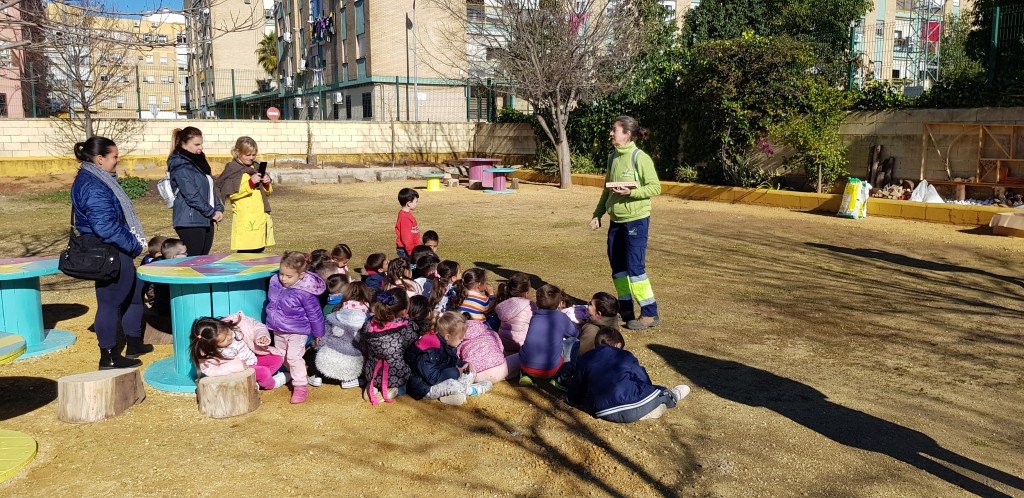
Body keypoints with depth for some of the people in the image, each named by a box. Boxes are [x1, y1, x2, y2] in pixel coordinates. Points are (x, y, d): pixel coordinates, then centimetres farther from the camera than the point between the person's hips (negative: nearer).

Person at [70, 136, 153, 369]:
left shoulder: (99, 180, 12)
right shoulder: (92, 186, -21)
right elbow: (105, 227, -27)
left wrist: (133, 243, 14)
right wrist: (134, 245, -16)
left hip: (117, 253, 11)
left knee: (134, 292, 21)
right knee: (111, 302, -1)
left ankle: (134, 344, 34)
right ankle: (109, 357, 11)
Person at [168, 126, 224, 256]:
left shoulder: (199, 162, 16)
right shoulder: (181, 166, -11)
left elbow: (211, 188, 20)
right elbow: (191, 195, -17)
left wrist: (219, 209, 6)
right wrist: (211, 213, -12)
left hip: (206, 221, 9)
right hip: (191, 222, -9)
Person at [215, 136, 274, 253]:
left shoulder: (256, 167, 18)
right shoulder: (232, 169, -2)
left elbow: (267, 193, 25)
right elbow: (231, 193, -15)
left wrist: (267, 184, 2)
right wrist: (250, 182, -18)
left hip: (261, 217, 7)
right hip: (245, 219, -7)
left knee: (259, 249, 9)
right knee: (245, 251, -11)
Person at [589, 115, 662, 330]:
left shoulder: (639, 158, -12)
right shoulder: (613, 158, 11)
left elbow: (655, 187, -14)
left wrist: (631, 192, -25)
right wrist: (597, 214, 16)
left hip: (636, 220, -8)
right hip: (616, 220, 8)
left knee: (635, 267, -8)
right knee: (617, 266, 11)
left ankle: (650, 314, 2)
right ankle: (625, 310, 23)